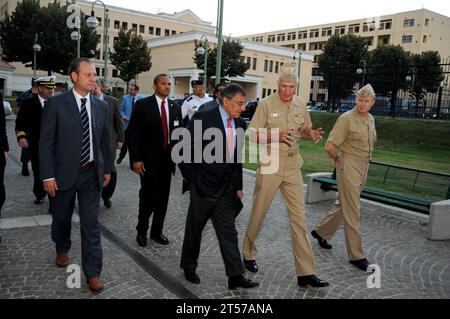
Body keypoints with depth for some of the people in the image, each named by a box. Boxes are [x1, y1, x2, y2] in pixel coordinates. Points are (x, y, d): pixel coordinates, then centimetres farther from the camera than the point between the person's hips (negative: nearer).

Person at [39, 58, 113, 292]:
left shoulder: (101, 106, 3)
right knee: (61, 218, 18)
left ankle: (93, 272, 12)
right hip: (64, 173, -1)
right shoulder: (56, 103, -8)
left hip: (91, 174, 2)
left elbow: (106, 141, 10)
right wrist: (48, 176, -12)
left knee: (91, 224, 2)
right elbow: (46, 142, -9)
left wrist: (107, 169, 9)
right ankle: (62, 249, 48)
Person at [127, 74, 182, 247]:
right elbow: (133, 132, -8)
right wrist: (136, 159, -14)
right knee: (148, 197, 0)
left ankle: (157, 231, 25)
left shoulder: (175, 108, 8)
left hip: (167, 159, 4)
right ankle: (142, 231, 21)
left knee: (163, 197, 9)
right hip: (149, 159, -4)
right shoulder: (142, 104, -5)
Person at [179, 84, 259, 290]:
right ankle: (189, 267, 31)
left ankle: (236, 276, 12)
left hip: (227, 188, 5)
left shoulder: (240, 124, 5)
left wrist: (238, 186, 9)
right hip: (203, 186, -5)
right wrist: (191, 177, -9)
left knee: (228, 232, 7)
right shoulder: (202, 119, -14)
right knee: (195, 228, 12)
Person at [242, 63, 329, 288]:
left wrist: (311, 134, -6)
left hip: (293, 168, 4)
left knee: (299, 218, 2)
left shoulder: (301, 104, 6)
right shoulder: (266, 104, -8)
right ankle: (248, 254, 34)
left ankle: (306, 273, 7)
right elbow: (253, 134, -8)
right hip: (269, 167, -4)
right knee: (258, 213, 9)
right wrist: (277, 136, -24)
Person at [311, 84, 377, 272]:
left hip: (363, 169, 8)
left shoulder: (370, 119, 11)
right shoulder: (347, 119, -14)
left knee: (343, 205, 17)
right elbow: (329, 146, -17)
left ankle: (321, 232, 36)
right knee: (352, 212, -4)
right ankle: (356, 255, 5)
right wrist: (338, 160, -1)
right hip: (349, 168, -8)